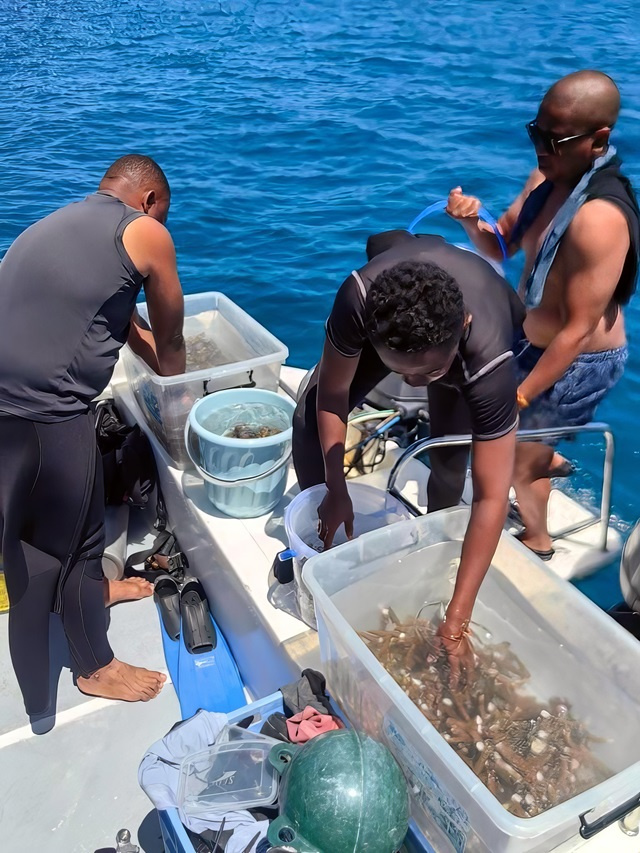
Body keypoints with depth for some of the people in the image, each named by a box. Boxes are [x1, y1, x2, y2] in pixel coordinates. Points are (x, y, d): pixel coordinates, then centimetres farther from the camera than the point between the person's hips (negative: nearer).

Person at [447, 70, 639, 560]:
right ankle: (549, 460, 58)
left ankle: (537, 544, 38)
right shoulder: (548, 178, -6)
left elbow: (579, 330, -30)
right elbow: (501, 246, 6)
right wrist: (472, 222, -16)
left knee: (516, 461, 9)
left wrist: (519, 397, -26)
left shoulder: (600, 217, -32)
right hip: (535, 340, 8)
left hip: (577, 365, -8)